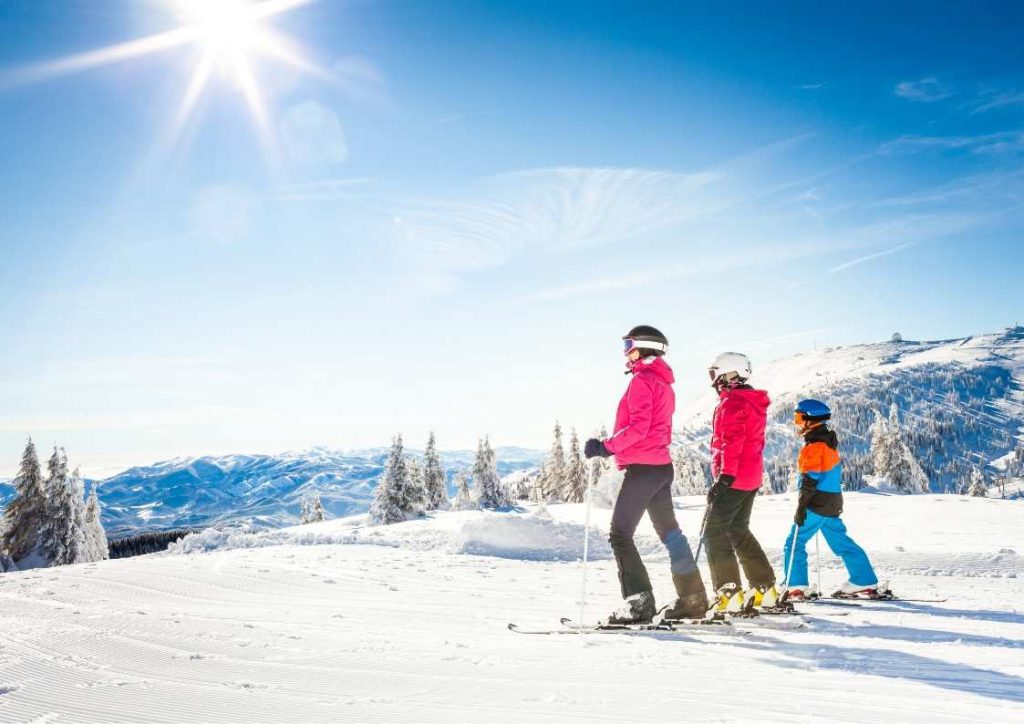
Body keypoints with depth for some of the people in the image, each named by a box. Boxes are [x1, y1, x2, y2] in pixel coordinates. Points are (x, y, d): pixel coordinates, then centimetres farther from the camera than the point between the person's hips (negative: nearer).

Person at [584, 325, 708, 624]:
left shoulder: (641, 381, -11)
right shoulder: (664, 383, 18)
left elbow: (638, 426, -22)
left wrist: (606, 446, -16)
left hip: (642, 468, -10)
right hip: (662, 465, 10)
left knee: (619, 535, -5)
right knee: (670, 533, 16)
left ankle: (640, 602, -9)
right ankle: (692, 598, 21)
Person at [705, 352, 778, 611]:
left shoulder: (732, 402, -14)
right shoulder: (754, 403, 17)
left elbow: (731, 443, -22)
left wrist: (724, 478, -23)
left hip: (732, 479, -10)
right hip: (751, 479, 10)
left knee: (715, 532, -5)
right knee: (738, 531, 18)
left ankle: (729, 594, -9)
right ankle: (765, 589, 19)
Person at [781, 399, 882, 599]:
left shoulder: (814, 447, -16)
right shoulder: (830, 443, 14)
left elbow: (810, 479, -21)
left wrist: (801, 506, -20)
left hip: (817, 505, -9)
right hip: (832, 505, 9)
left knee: (794, 543, -5)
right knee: (842, 542, 16)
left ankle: (795, 588, -8)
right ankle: (866, 583, 19)